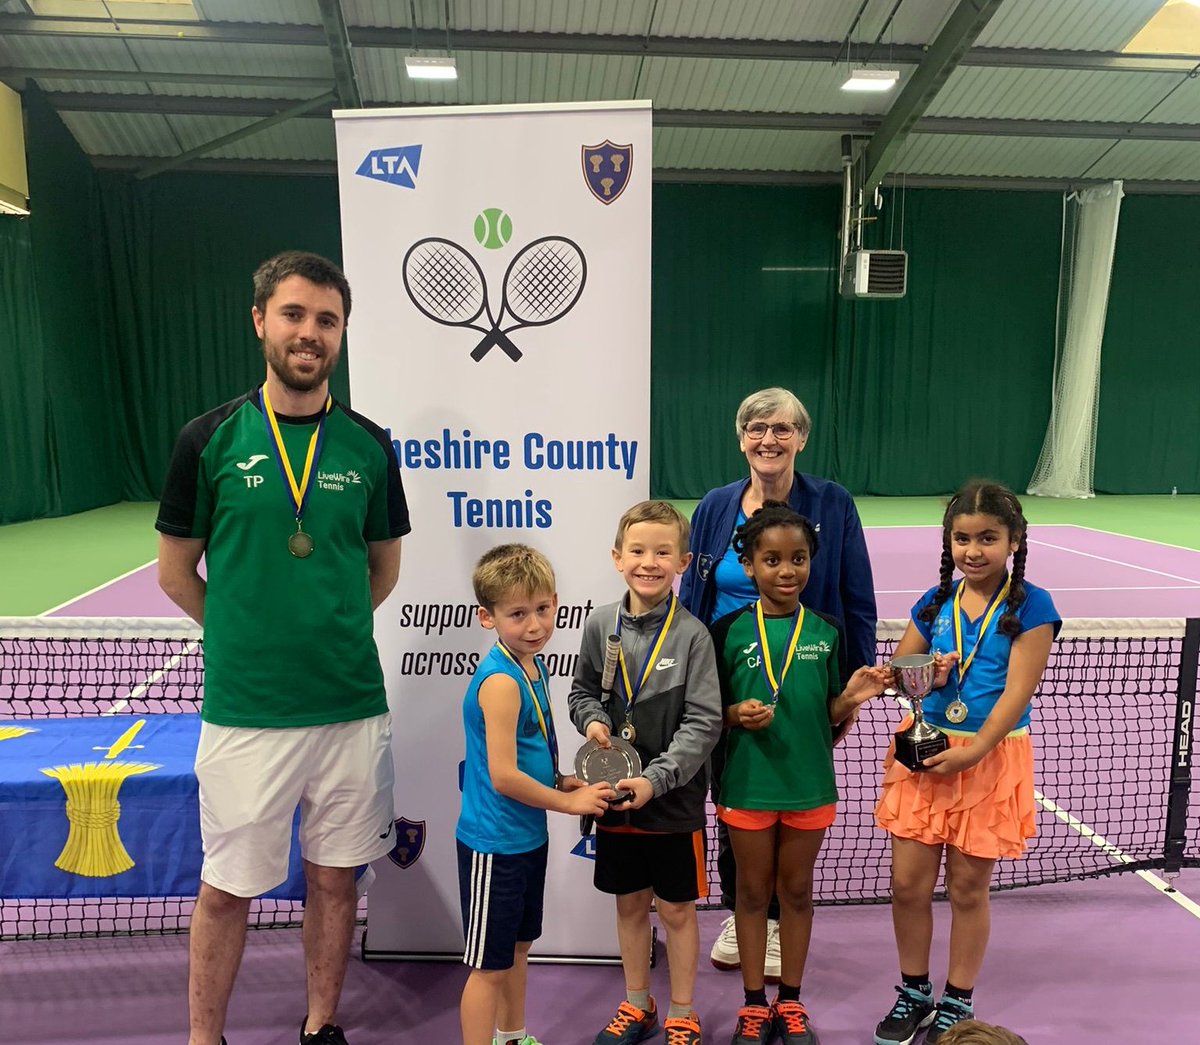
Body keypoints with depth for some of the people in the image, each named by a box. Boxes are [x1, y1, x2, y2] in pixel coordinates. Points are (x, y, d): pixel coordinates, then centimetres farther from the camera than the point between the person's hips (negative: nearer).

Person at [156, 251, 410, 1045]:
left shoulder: (368, 445, 1)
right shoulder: (211, 439, -3)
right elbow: (176, 571, 4)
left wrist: (329, 633, 8)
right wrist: (250, 637, 7)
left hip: (352, 704, 2)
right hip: (244, 708, -2)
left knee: (335, 877, 16)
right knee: (226, 888, 12)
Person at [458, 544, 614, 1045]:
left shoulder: (533, 666, 2)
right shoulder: (500, 682, -25)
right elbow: (503, 777, -27)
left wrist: (560, 781, -1)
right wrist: (570, 802, -15)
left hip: (528, 836, 9)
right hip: (495, 844, -9)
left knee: (518, 947, 25)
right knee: (489, 965, 7)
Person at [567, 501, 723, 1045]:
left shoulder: (692, 634, -14)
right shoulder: (600, 624, -3)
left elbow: (703, 723, -15)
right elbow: (581, 690, 11)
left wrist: (655, 779, -22)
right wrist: (593, 719, -10)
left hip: (674, 801, -3)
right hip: (616, 796, 4)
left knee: (676, 909, 13)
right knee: (630, 904, 19)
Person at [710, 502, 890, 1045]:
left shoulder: (826, 632, -2)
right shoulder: (730, 630, -8)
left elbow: (829, 717, 3)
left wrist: (850, 699, -16)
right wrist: (738, 714, -21)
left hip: (809, 784, 2)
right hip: (748, 783, -1)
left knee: (797, 890, 17)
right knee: (752, 891, 14)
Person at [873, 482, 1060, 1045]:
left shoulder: (1030, 607, -7)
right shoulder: (935, 601, 4)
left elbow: (1017, 691, -14)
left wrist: (972, 750, -23)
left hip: (991, 757, -3)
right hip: (923, 752, 3)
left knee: (968, 888, 10)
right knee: (908, 883, 7)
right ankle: (914, 994, 29)